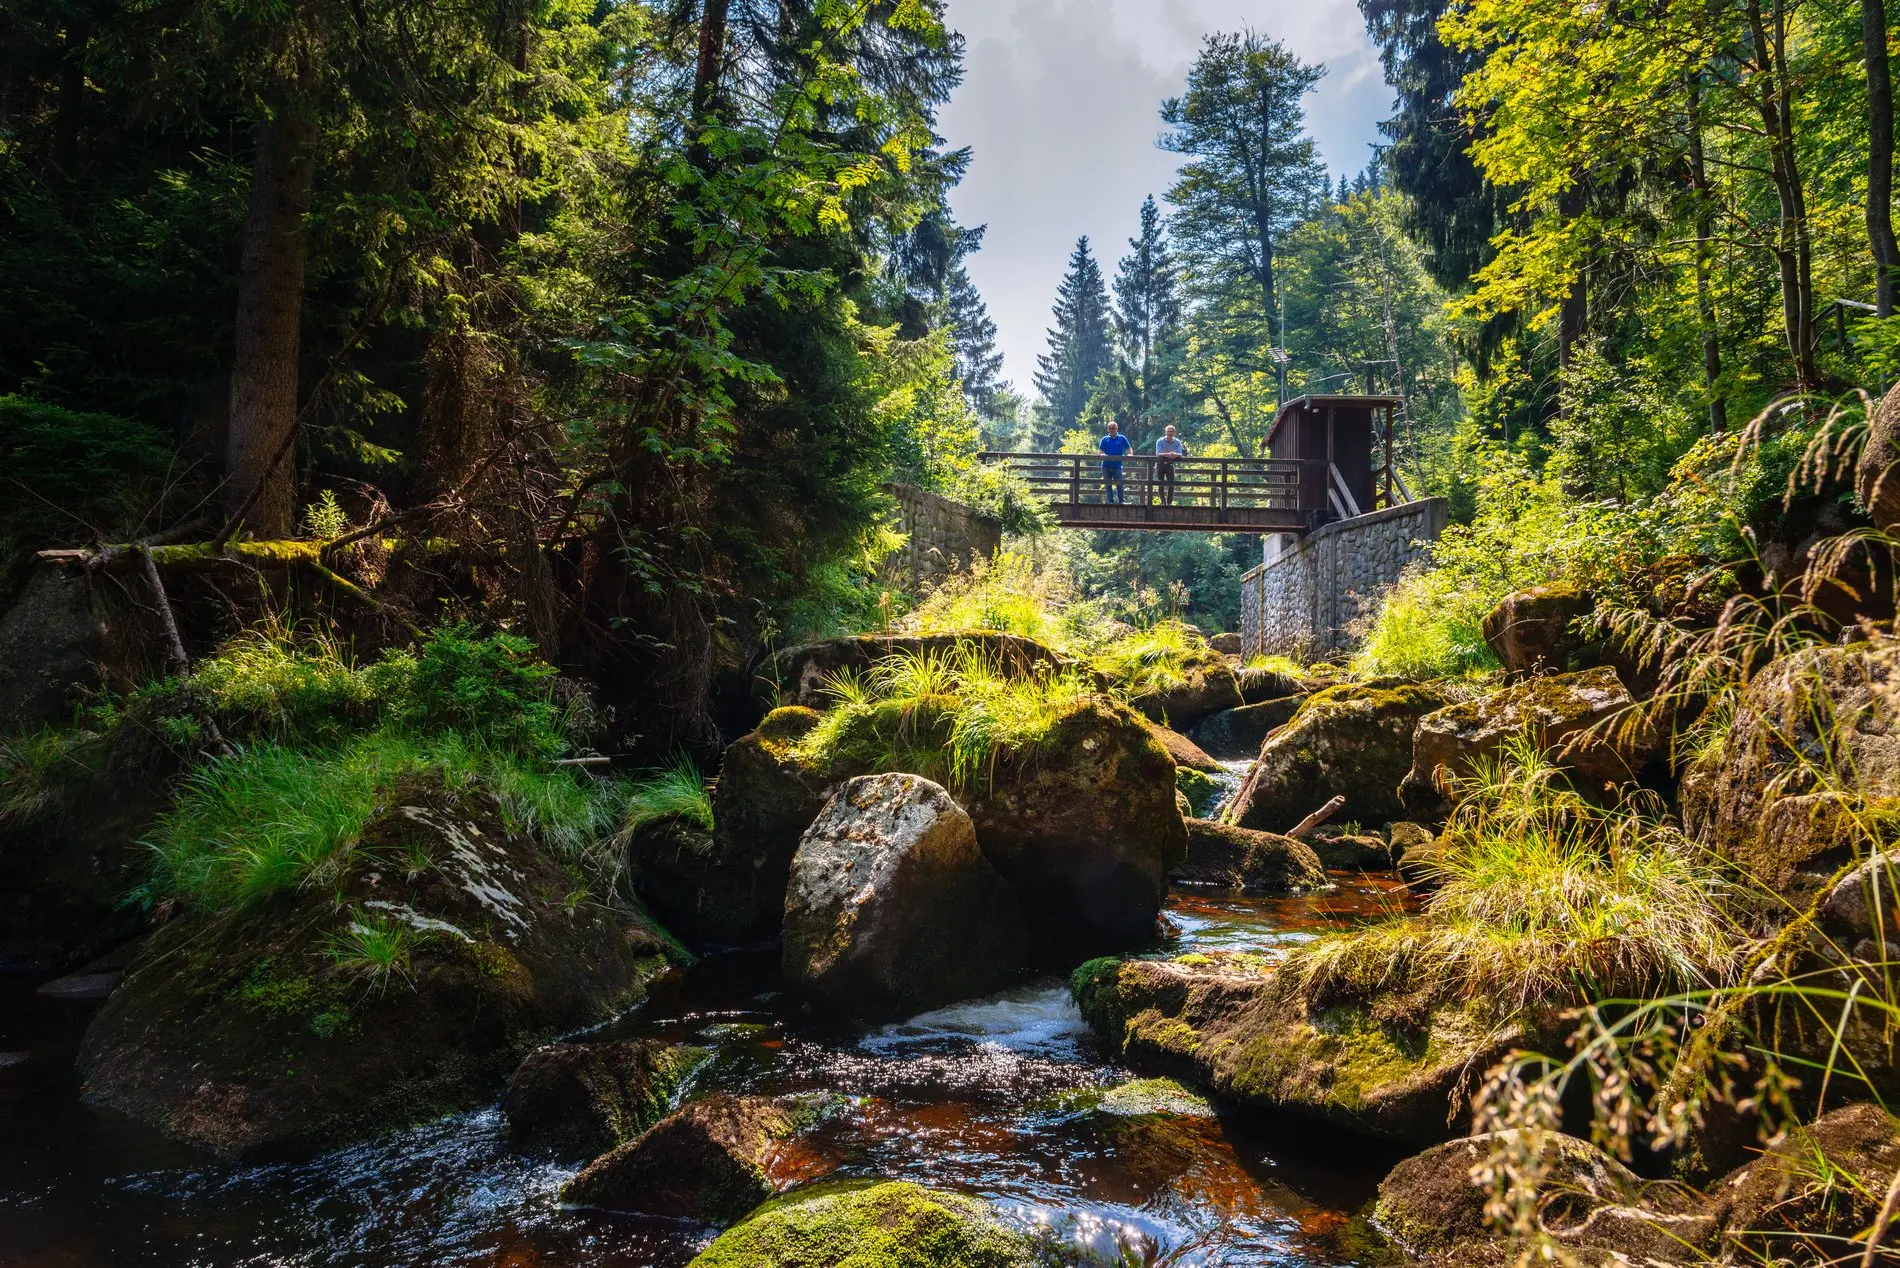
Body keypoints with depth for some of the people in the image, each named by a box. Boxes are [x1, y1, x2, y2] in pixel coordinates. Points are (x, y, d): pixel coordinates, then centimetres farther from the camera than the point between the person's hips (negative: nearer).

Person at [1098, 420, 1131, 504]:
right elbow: (1101, 451, 6)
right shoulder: (1105, 439, 8)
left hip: (1117, 465, -2)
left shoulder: (1122, 438, 5)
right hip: (1106, 466, 2)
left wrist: (1128, 455, -14)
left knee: (1119, 484, -5)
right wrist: (1103, 455, -16)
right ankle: (1110, 501, 11)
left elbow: (1129, 449, 7)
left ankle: (1121, 501, 2)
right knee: (1108, 485, 5)